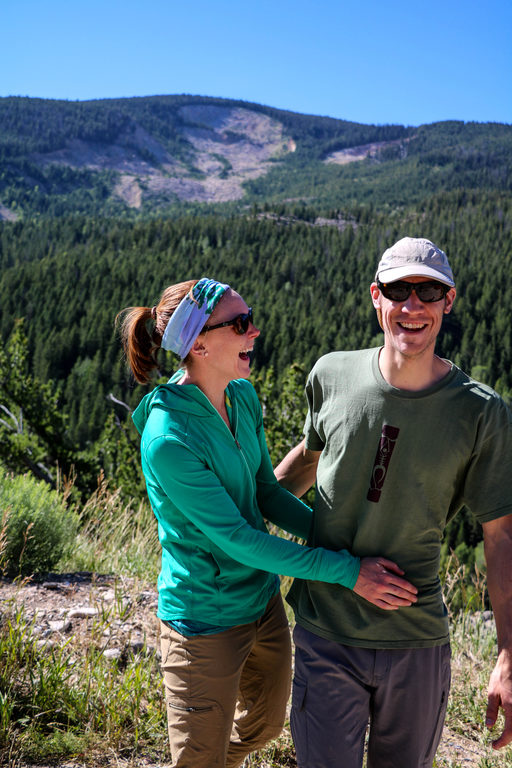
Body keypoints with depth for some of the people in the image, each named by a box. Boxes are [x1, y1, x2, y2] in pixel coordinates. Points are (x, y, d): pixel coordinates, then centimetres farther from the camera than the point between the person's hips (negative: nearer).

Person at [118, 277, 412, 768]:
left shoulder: (243, 397, -4)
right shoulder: (167, 440, -28)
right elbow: (236, 538, -26)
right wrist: (346, 570, -24)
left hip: (263, 600, 8)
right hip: (207, 623, -7)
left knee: (265, 724, 28)